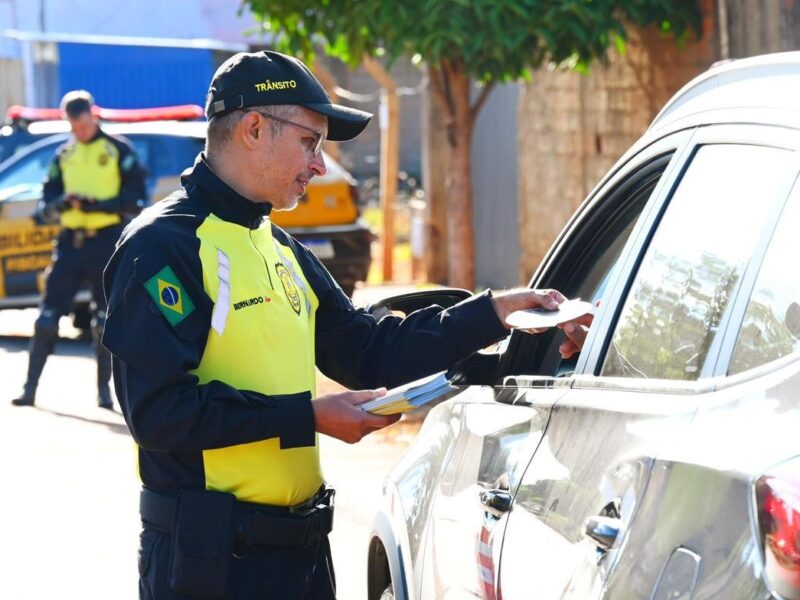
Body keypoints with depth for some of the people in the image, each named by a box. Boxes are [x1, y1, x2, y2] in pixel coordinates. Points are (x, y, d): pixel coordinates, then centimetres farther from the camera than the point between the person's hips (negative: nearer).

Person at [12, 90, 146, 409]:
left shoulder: (118, 150, 1)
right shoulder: (63, 155, 14)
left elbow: (135, 199, -6)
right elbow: (46, 205, 12)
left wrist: (99, 204, -19)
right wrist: (61, 204, -11)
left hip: (106, 240, -4)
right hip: (70, 240, 4)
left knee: (105, 320, 0)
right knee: (48, 316, 0)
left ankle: (104, 389, 9)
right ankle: (30, 387, 3)